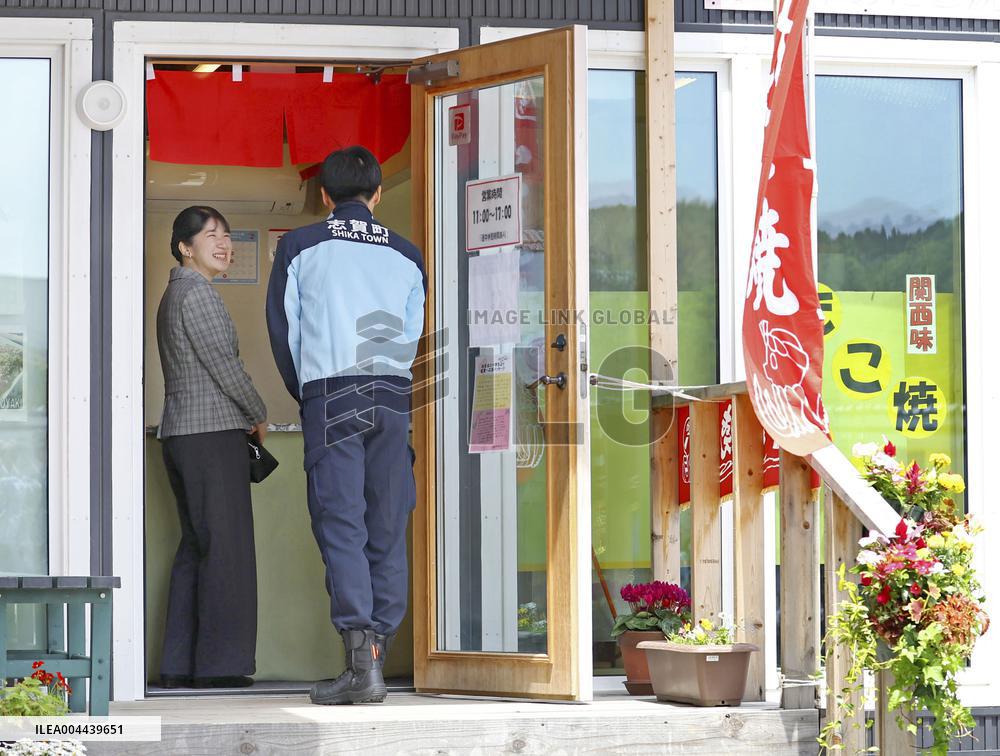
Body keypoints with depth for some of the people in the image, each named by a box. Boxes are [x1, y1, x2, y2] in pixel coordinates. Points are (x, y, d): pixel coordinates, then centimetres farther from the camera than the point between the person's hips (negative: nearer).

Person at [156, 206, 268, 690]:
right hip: (214, 432, -10)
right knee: (225, 545, -8)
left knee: (196, 545, 10)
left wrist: (241, 417, 17)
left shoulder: (173, 296, 21)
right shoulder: (197, 292, -10)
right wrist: (258, 415, 0)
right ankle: (219, 664, -9)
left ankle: (179, 665, 8)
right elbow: (223, 363, -13)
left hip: (179, 432, 10)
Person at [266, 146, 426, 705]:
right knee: (388, 529, 5)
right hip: (394, 396, 3)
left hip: (329, 392, -2)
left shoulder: (299, 247, 8)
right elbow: (414, 337, 15)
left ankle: (361, 657, -20)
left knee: (341, 525, -7)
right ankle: (377, 655, 4)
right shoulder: (406, 255, 15)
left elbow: (282, 329, 8)